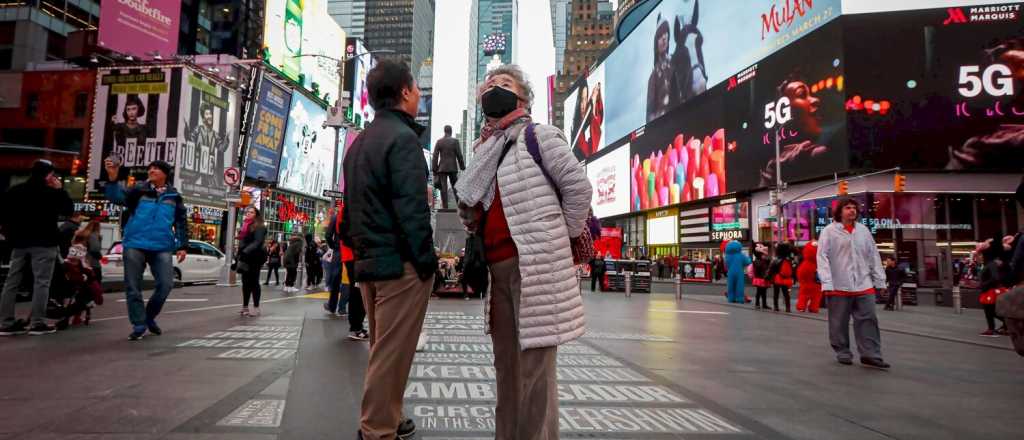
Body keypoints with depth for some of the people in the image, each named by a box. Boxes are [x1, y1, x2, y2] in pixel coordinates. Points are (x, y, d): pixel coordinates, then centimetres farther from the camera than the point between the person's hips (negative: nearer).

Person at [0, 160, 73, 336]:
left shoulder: (14, 191, 13)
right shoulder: (51, 192, -8)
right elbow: (69, 210, -2)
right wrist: (61, 190, 3)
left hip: (19, 242, 7)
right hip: (43, 243, -6)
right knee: (41, 282, -5)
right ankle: (37, 323, -8)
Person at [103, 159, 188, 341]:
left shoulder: (174, 196, 10)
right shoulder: (139, 190, 5)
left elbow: (180, 222, 13)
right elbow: (118, 197, -12)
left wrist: (182, 246, 8)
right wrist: (113, 179, -30)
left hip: (162, 247, 1)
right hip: (135, 245, -1)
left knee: (166, 283, -4)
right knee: (133, 287, 1)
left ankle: (149, 317, 20)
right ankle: (139, 325, 13)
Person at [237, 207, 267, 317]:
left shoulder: (259, 227, -6)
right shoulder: (245, 225, 19)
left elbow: (257, 242, -17)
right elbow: (241, 242, 20)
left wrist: (246, 252, -27)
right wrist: (239, 255, 13)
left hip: (255, 257, -7)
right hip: (245, 257, 7)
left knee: (253, 282, -5)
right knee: (245, 282, 8)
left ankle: (256, 308, -1)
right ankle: (245, 307, 12)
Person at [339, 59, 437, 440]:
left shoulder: (359, 141, 17)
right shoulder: (402, 137, -12)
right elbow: (412, 208, -19)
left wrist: (358, 250, 20)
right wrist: (427, 259, -14)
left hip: (369, 260, 9)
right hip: (400, 262, -9)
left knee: (383, 349, 18)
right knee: (392, 353, -2)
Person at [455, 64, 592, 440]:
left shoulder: (537, 136, -2)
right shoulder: (485, 150, 19)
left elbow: (578, 186, -8)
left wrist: (562, 239, -4)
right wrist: (470, 219, 10)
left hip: (534, 265, -8)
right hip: (497, 268, 8)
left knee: (534, 363, -5)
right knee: (506, 362, 15)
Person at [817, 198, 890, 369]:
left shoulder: (864, 230, 11)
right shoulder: (829, 231, -3)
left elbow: (874, 256, 13)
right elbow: (823, 257, -8)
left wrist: (879, 280, 8)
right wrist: (827, 283, -15)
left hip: (864, 285, 4)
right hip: (839, 286, -4)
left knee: (868, 320, 1)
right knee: (839, 323, 6)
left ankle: (870, 356, 6)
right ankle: (843, 353, 19)